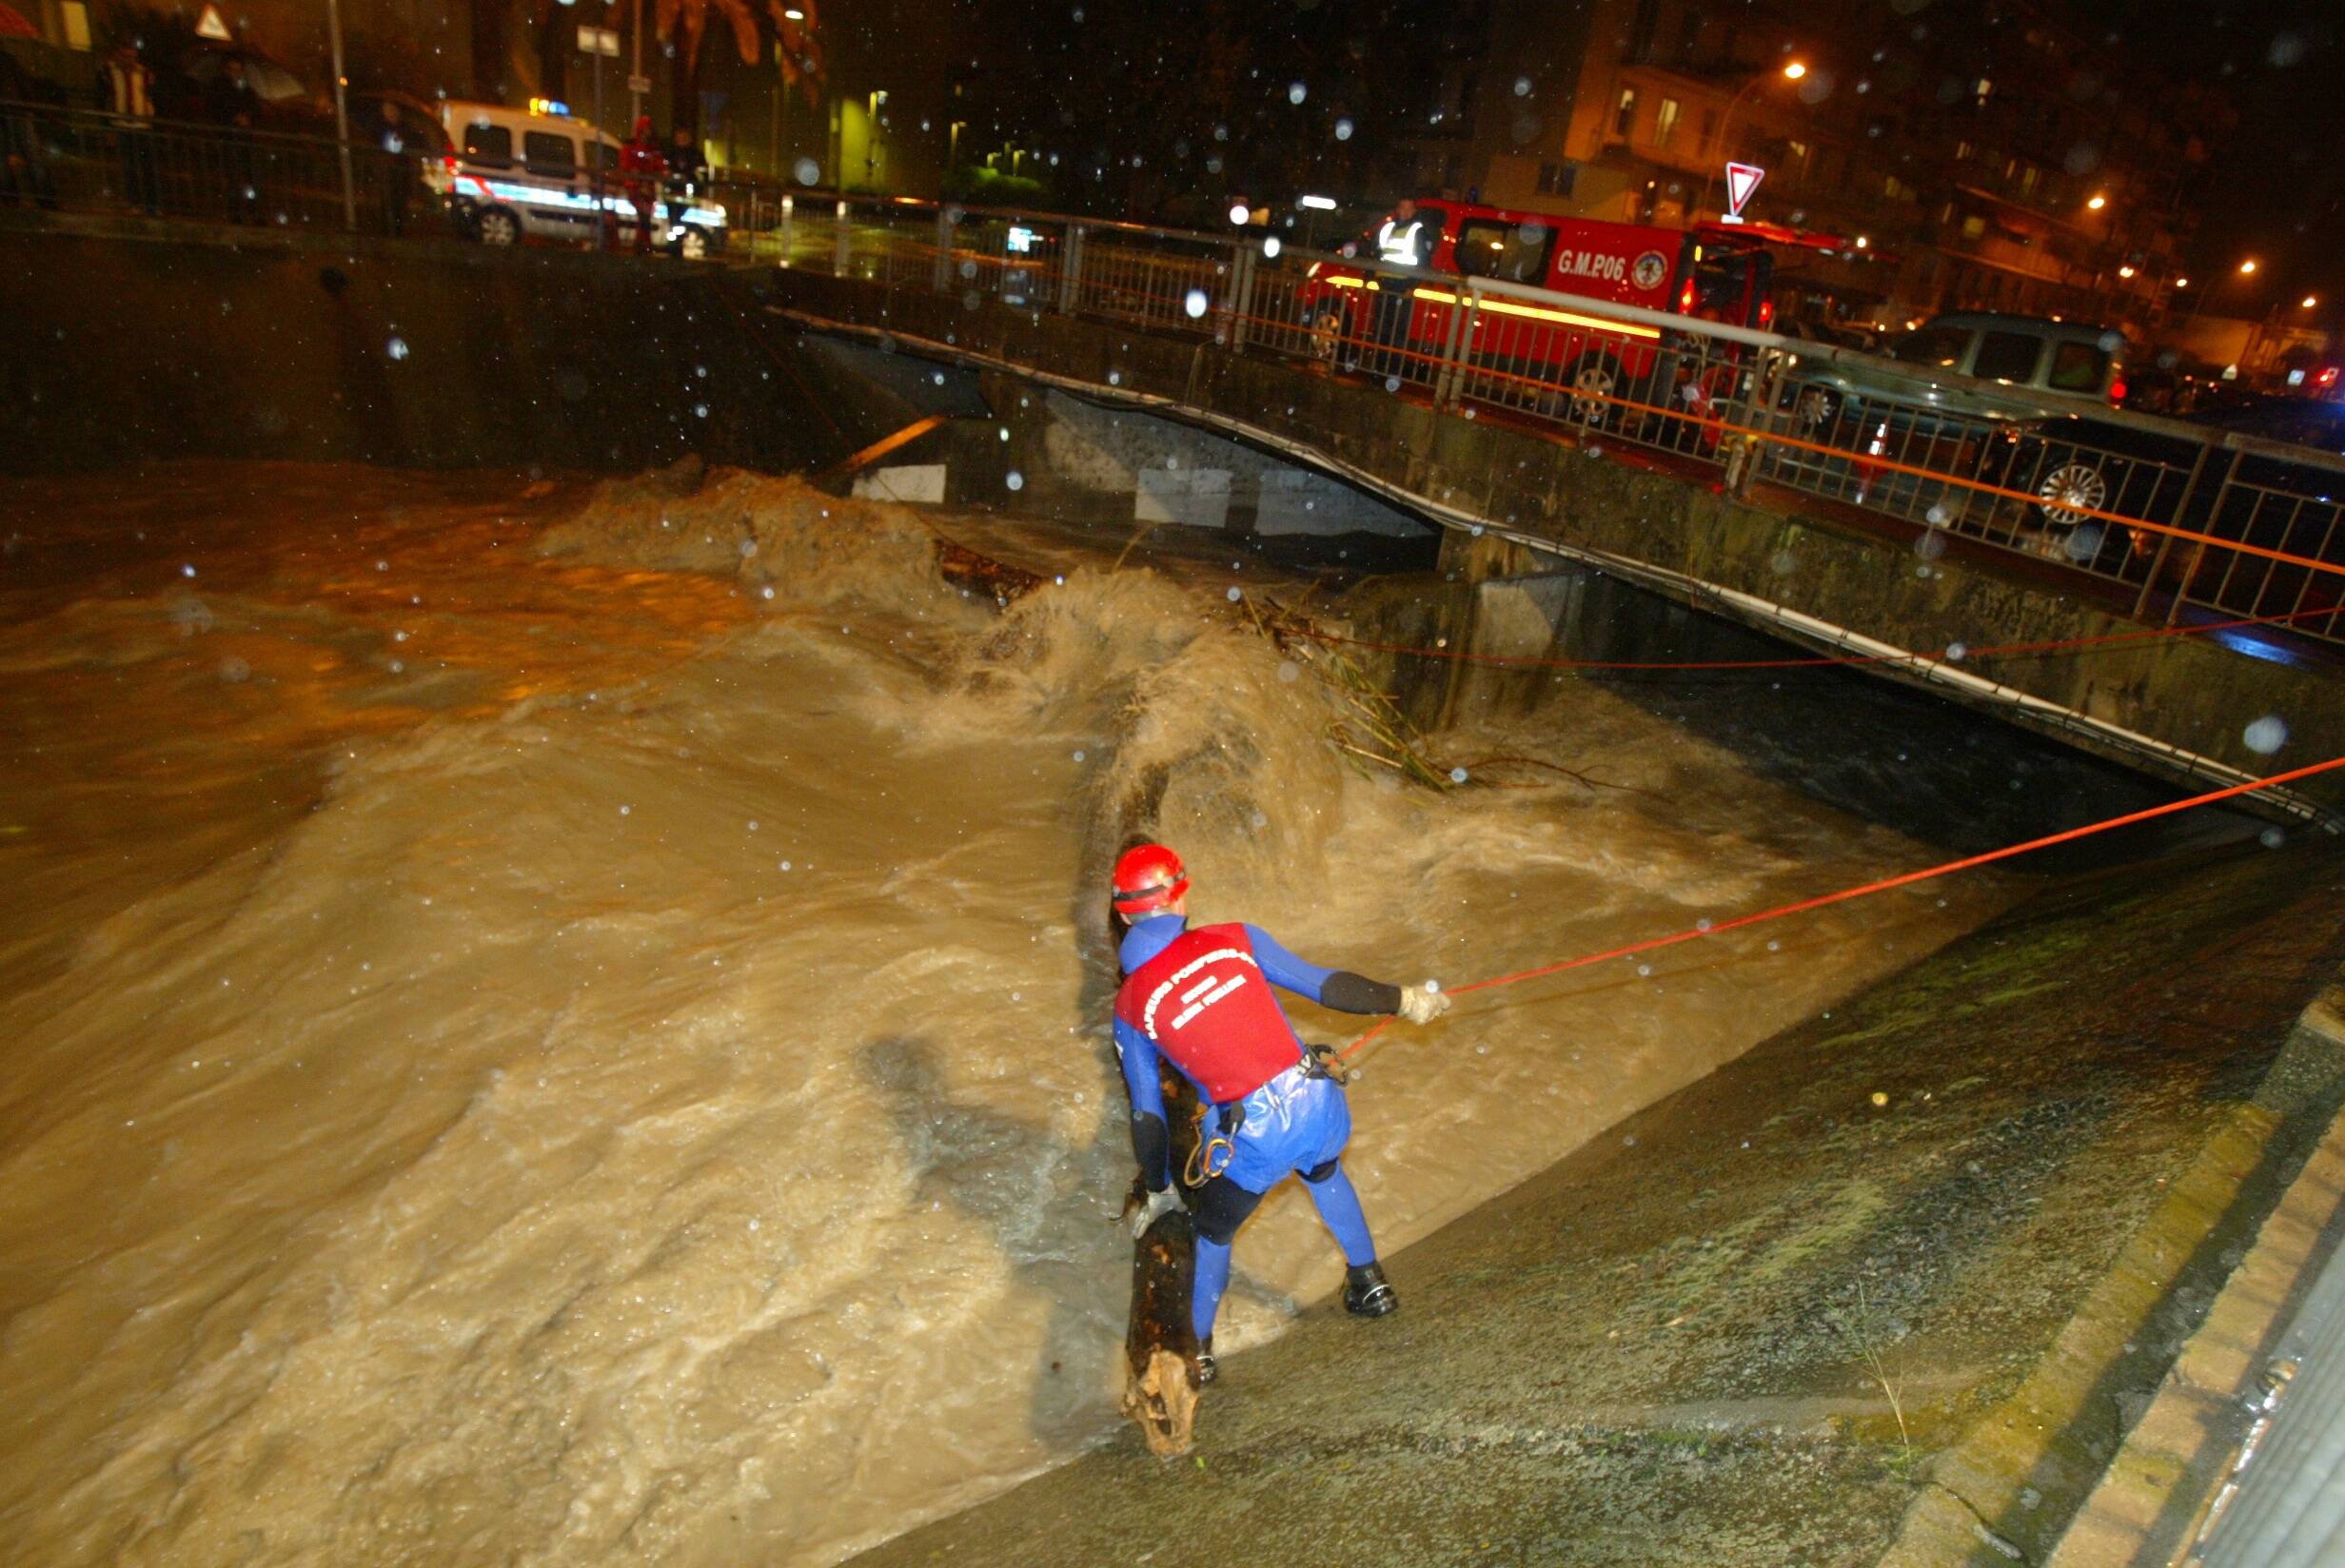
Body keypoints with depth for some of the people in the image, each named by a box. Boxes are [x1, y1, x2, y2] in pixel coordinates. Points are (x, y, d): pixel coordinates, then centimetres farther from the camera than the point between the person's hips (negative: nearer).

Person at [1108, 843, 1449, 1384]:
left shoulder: (1130, 1008, 3)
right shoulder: (1234, 939, 3)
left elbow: (1147, 1113, 10)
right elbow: (1322, 984, 5)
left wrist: (1158, 1192, 25)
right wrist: (1405, 1000, 19)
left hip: (1253, 1139, -2)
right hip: (1318, 1105, 2)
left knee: (1212, 1232, 27)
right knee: (1325, 1175, 38)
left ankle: (1196, 1348, 39)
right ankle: (1369, 1282, 51)